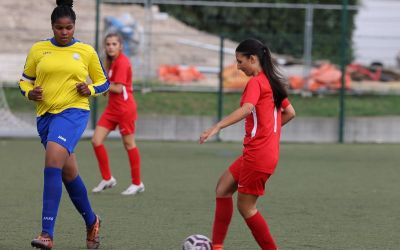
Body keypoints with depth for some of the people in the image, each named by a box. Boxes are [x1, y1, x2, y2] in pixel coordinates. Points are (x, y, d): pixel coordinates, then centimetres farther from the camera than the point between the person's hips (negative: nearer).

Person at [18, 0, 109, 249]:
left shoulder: (86, 51, 3)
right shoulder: (38, 50, 7)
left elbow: (103, 82, 13)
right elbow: (25, 80, 15)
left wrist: (90, 89, -7)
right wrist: (30, 92, -6)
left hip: (73, 111, -4)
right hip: (45, 114, 4)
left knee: (52, 164, -24)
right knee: (68, 173, 13)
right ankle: (92, 222, 36)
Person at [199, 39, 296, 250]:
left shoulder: (256, 82, -12)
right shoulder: (272, 81, 15)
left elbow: (246, 109, -31)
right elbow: (290, 113, 22)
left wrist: (217, 127, -40)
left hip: (257, 153, -10)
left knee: (246, 207, 0)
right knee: (223, 189, 10)